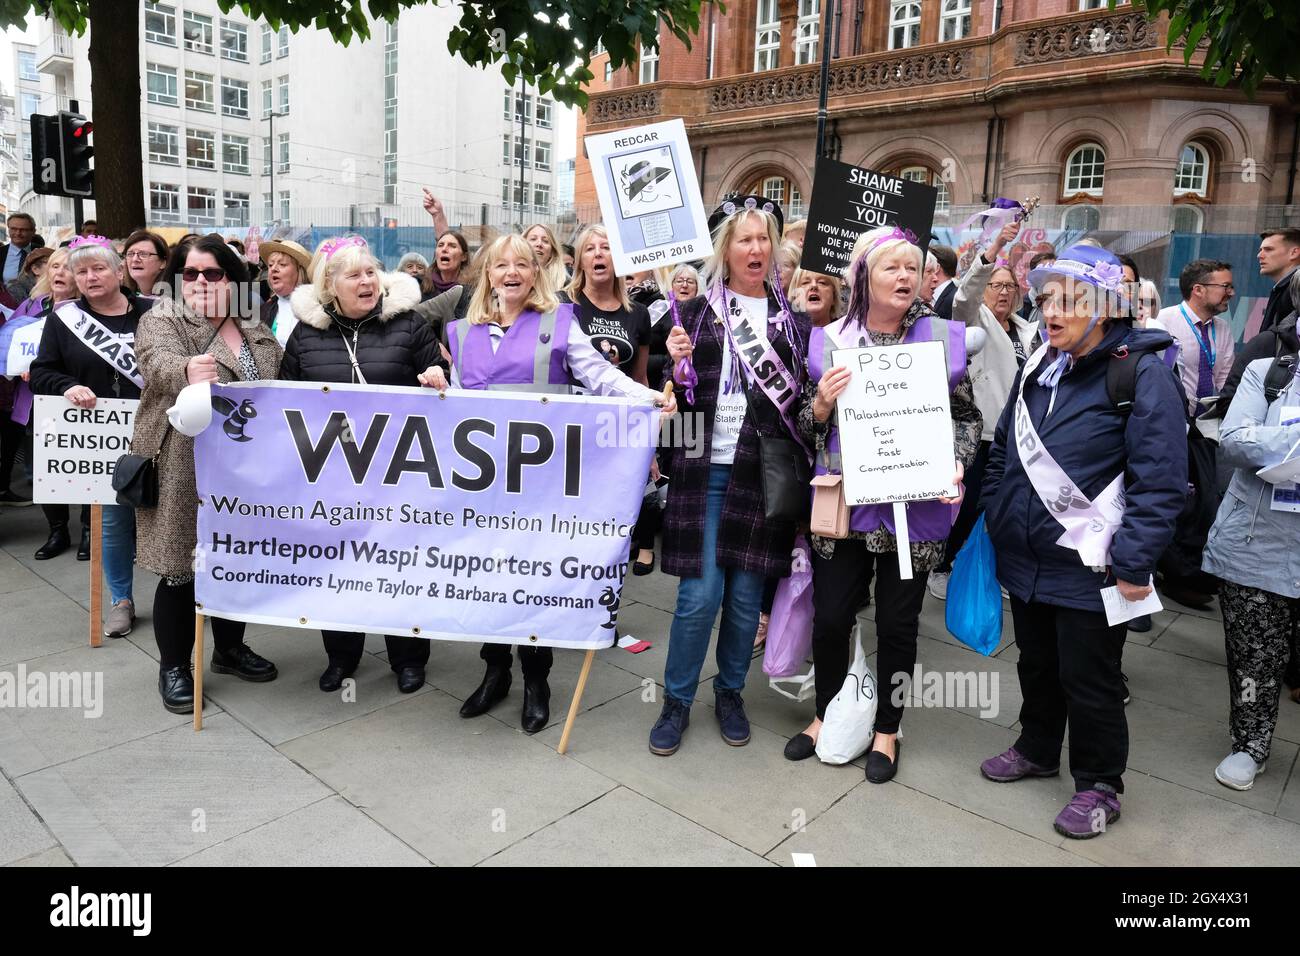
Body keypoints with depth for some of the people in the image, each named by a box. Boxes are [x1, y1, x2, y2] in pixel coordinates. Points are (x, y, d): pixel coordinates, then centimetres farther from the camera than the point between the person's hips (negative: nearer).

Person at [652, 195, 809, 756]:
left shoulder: (794, 319, 9)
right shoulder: (696, 313, 6)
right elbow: (676, 396, 7)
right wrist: (678, 366, -11)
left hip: (763, 473, 2)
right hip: (705, 469, -1)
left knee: (746, 594, 8)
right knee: (699, 594, -3)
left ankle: (730, 692, 29)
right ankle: (677, 700, 17)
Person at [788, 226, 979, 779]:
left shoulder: (943, 338, 2)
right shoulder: (830, 340, 2)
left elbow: (967, 416, 8)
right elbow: (807, 429, 6)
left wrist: (957, 462, -10)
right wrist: (822, 402, -14)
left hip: (914, 505, 0)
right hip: (843, 501, 1)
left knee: (898, 623, 9)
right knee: (830, 617, 8)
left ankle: (887, 730, 30)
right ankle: (827, 714, 33)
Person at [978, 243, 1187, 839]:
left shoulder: (1142, 374, -14)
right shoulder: (1036, 369, 8)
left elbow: (1160, 481, -17)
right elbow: (1003, 451, 17)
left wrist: (1134, 563, -19)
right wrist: (993, 520, 13)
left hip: (1089, 569, -6)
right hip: (1026, 560, 7)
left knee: (1088, 680, 8)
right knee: (1036, 663, 22)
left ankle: (1099, 786, 29)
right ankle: (1038, 749, 44)